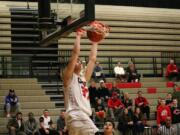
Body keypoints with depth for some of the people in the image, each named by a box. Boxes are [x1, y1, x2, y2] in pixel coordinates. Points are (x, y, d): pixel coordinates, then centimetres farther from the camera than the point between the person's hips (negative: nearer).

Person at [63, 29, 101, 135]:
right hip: (76, 115, -9)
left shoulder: (83, 79, 24)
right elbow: (76, 53, -2)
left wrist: (95, 42, 28)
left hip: (84, 116, 9)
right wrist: (78, 36, 7)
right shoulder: (69, 77, 5)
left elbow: (92, 59, 25)